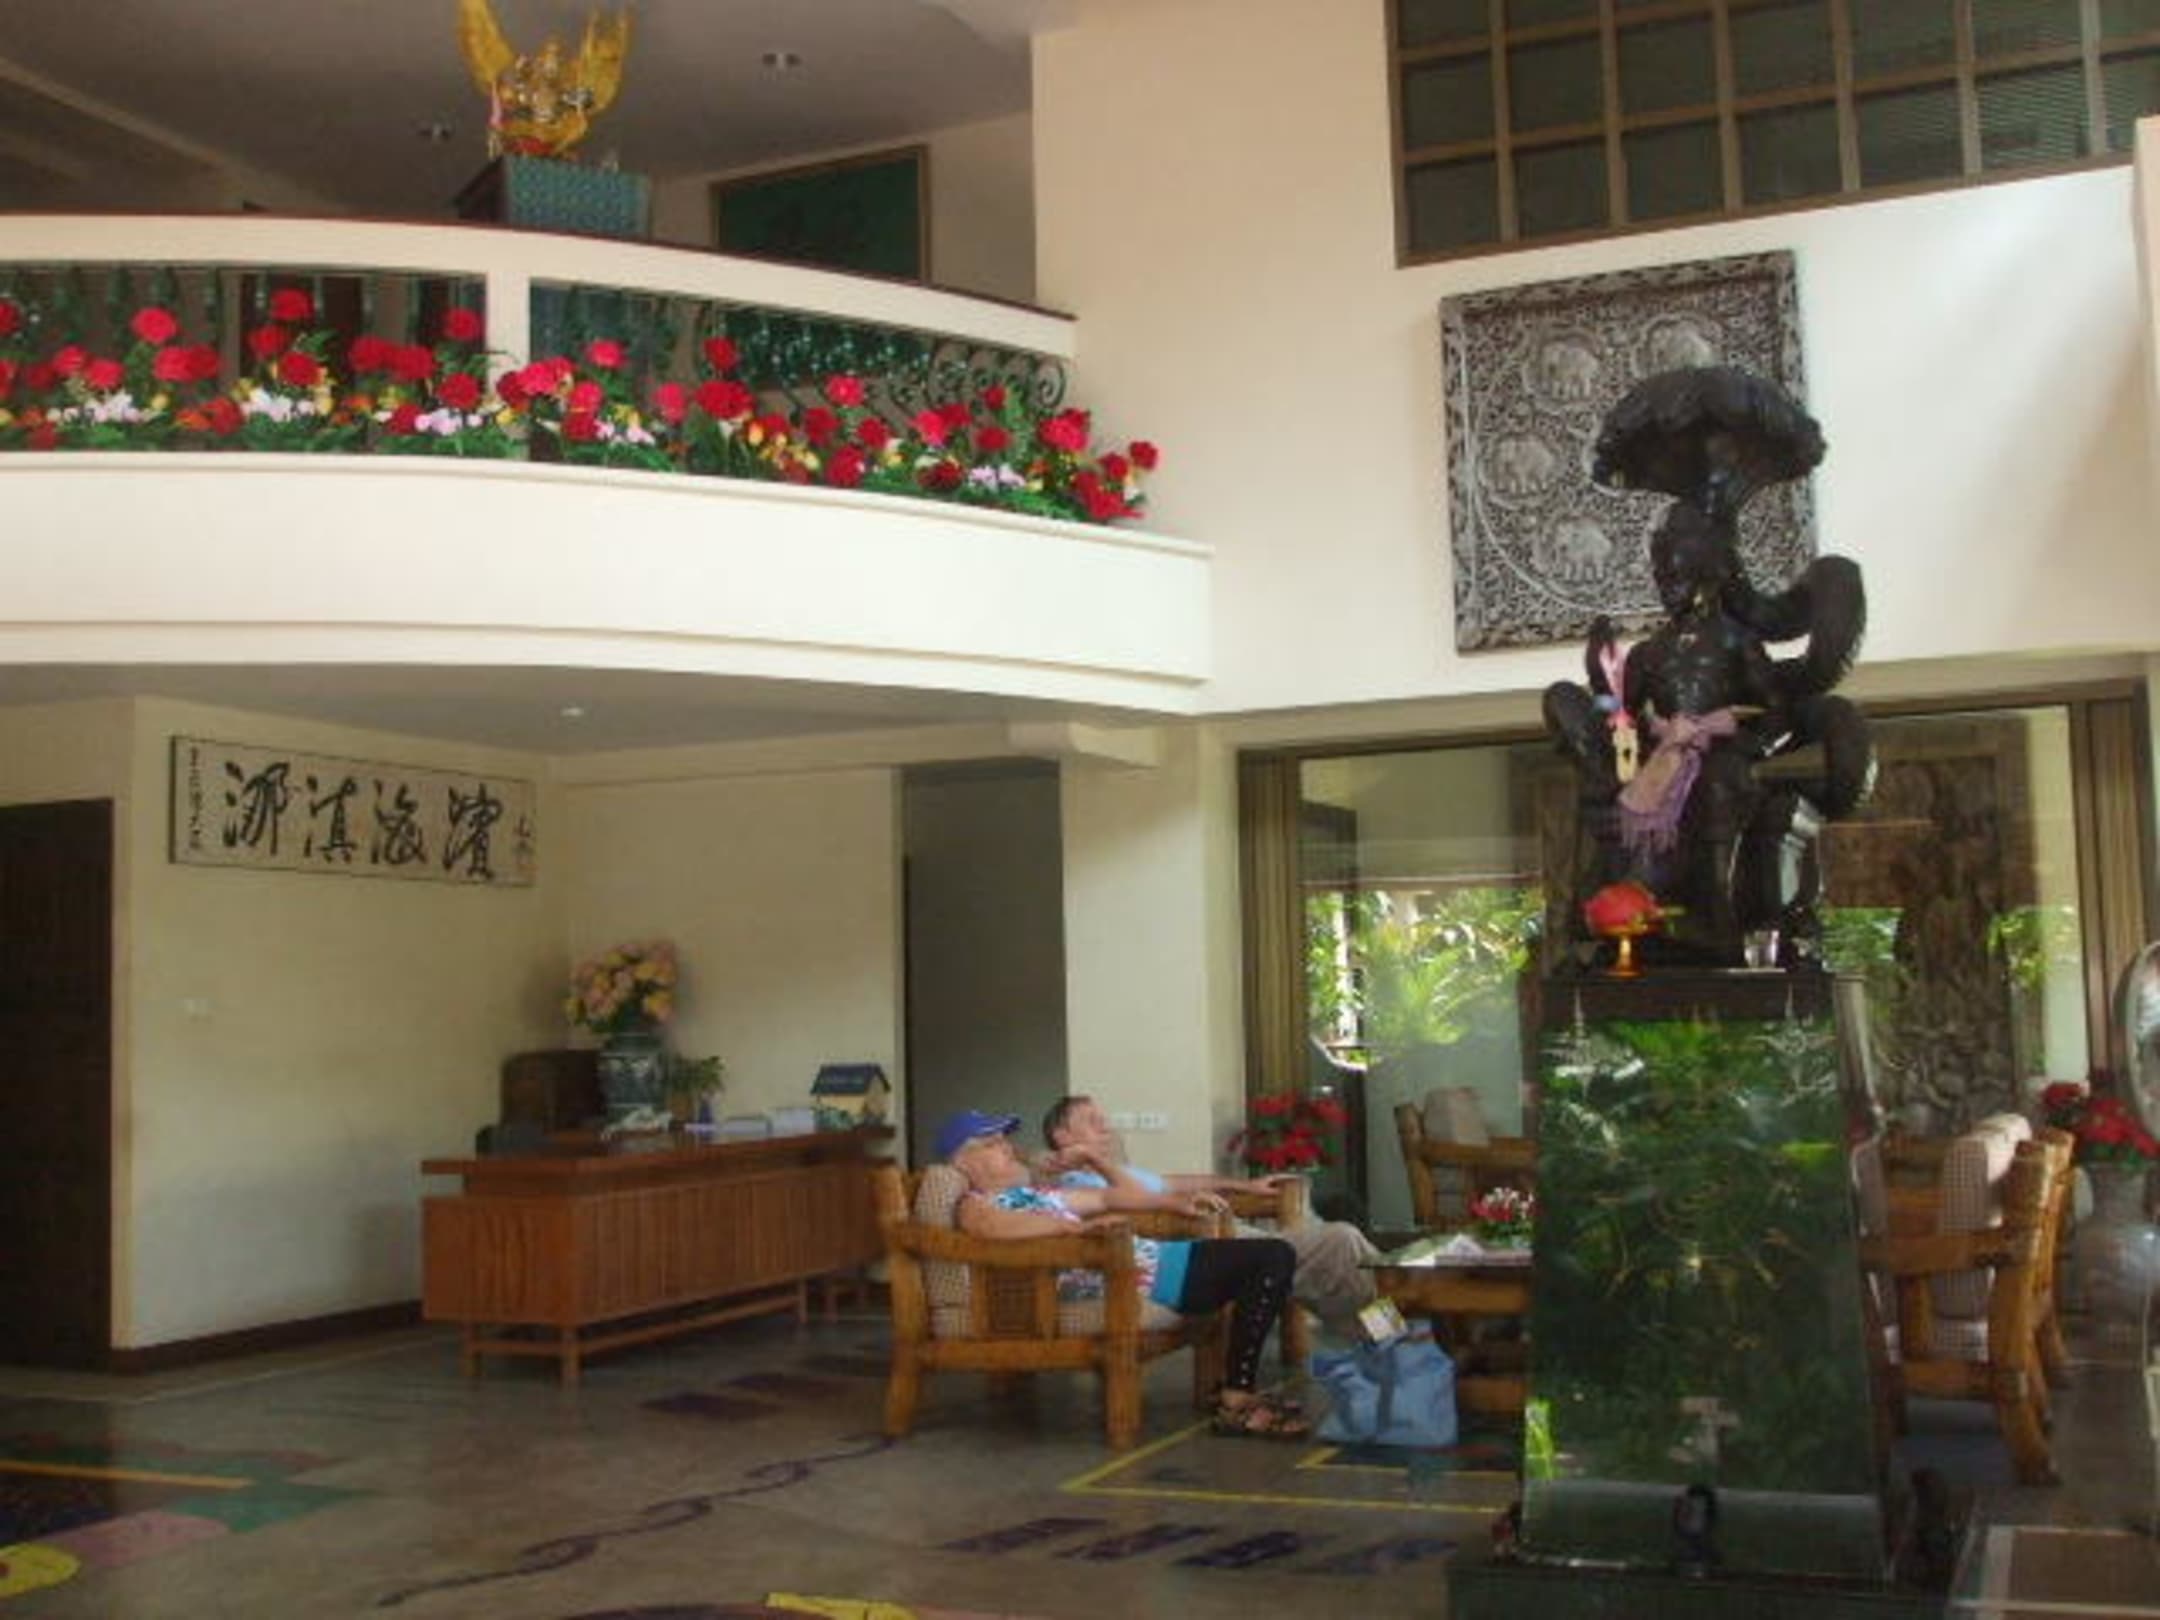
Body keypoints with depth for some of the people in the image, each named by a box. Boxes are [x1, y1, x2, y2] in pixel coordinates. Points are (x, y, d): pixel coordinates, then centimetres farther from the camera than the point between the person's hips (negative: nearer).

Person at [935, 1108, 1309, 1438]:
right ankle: (1237, 1402, -12)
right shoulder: (975, 1205, -4)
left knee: (1275, 1256, 5)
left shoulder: (1034, 1192, 25)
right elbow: (998, 1227, -28)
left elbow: (1105, 1196, 31)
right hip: (1136, 1274, -10)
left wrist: (1176, 1201, 23)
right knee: (1271, 1259, -14)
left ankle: (1238, 1390, 8)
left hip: (1154, 1256, 10)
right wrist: (1081, 1225, -32)